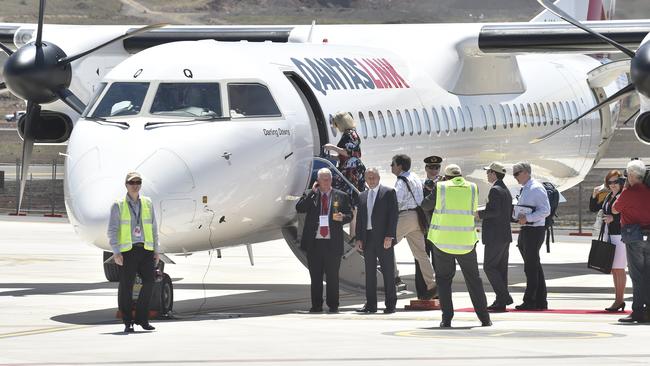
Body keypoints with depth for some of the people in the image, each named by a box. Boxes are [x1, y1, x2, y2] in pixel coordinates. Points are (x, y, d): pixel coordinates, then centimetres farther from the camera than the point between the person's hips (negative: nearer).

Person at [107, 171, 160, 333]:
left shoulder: (147, 203, 13)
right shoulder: (118, 206, 3)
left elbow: (153, 228, 16)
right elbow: (112, 230, 0)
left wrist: (156, 250, 10)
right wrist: (116, 252, -9)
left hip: (146, 250, 3)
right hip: (127, 251, -3)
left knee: (149, 282, -6)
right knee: (126, 286, -3)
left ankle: (142, 319, 7)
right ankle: (128, 322, 3)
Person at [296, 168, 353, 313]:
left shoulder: (341, 196, 8)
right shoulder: (310, 196, 8)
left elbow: (349, 215, 10)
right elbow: (299, 208, -8)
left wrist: (342, 217, -13)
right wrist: (312, 192, -8)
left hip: (332, 243, -1)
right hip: (314, 243, 1)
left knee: (332, 276, 2)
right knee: (315, 276, 5)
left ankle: (333, 305, 10)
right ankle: (316, 305, 11)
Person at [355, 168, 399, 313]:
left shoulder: (388, 192, 0)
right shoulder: (362, 196, 16)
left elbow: (393, 215, -6)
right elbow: (359, 218, 15)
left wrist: (389, 236, -14)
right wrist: (359, 238, 5)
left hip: (383, 238, -5)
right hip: (368, 238, 5)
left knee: (388, 272, -1)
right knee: (369, 272, 5)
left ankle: (390, 304, 3)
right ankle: (371, 304, 9)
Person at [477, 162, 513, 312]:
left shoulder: (495, 190, -14)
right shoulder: (506, 191, 17)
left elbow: (495, 211, -25)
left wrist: (480, 214, -12)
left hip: (495, 236, -10)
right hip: (505, 235, 10)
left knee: (489, 267, -6)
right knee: (501, 268, 9)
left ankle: (504, 297, -12)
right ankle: (500, 302, 9)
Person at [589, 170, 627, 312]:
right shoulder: (607, 197, 14)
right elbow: (593, 208, 19)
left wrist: (614, 218, -20)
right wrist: (594, 196, 4)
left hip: (619, 235, -8)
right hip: (608, 236, 8)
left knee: (618, 268, -5)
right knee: (613, 269, 10)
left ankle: (619, 300, 0)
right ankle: (618, 299, 15)